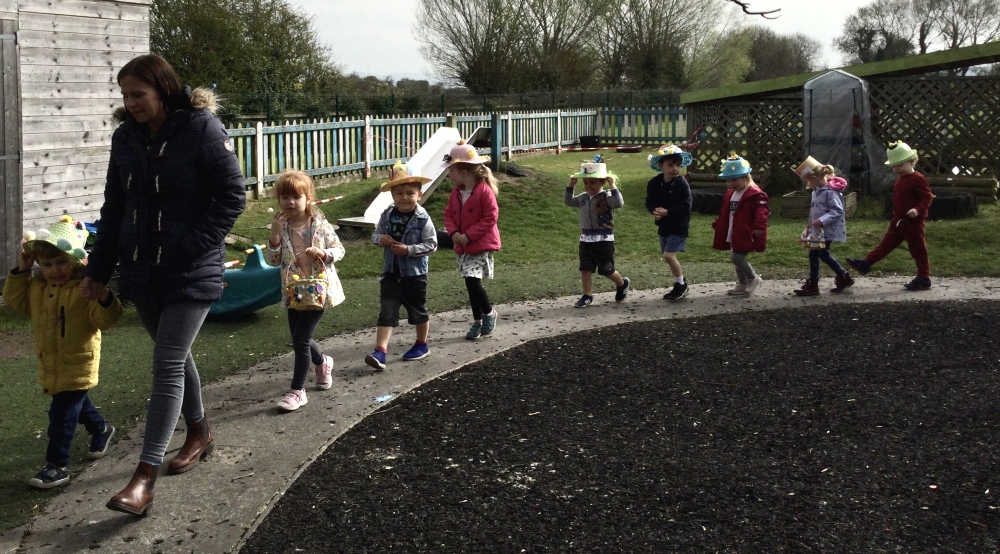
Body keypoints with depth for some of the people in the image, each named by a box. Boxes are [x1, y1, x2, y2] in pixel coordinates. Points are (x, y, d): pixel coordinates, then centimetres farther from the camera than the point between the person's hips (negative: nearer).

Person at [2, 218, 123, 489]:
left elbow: (105, 319, -24)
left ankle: (58, 466, 1)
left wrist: (104, 297, -44)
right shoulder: (37, 287, 2)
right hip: (49, 363, 8)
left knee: (62, 414, -7)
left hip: (77, 363, -8)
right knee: (78, 403, 27)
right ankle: (101, 429, 52)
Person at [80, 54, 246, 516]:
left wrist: (196, 245, -18)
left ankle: (144, 479, -8)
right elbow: (114, 208, 11)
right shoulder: (126, 137, 6)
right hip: (142, 271, 6)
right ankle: (199, 434, 38)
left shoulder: (201, 128, -12)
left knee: (167, 365, -8)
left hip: (191, 273, -6)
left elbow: (232, 194, -11)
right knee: (175, 356, 18)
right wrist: (98, 270, 10)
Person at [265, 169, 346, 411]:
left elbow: (339, 250, -2)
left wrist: (323, 253, -22)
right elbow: (272, 260, -5)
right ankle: (322, 362, 47)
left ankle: (297, 391, 3)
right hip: (294, 292, 5)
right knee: (299, 340, 15)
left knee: (301, 339, -8)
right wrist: (275, 233, -18)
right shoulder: (281, 227, -1)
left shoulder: (320, 224, -9)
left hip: (318, 289, -5)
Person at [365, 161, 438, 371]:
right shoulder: (387, 216, -2)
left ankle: (422, 344, 35)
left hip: (415, 273, -3)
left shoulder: (422, 219, -14)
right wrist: (381, 239, -13)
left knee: (418, 310, 14)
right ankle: (380, 351, -10)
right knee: (387, 311, -5)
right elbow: (375, 234, 10)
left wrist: (408, 250, -23)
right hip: (391, 272, 3)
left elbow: (431, 244, -14)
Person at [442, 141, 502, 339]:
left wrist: (468, 235, -20)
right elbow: (449, 214, 10)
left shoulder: (485, 191, -16)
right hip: (462, 246, 7)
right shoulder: (456, 192, 6)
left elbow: (490, 218, -18)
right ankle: (477, 321, 23)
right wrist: (453, 233, -10)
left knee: (473, 282, -15)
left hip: (481, 245, -7)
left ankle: (489, 313, 9)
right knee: (471, 284, 11)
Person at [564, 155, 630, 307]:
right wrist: (571, 185, 8)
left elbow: (619, 203, -30)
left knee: (607, 270, 6)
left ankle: (622, 284, 34)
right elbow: (568, 201, 19)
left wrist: (613, 185, -31)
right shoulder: (583, 197, 7)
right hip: (586, 239, 6)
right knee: (585, 269, 5)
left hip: (604, 239, -6)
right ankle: (587, 295, 15)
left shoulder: (606, 196, -13)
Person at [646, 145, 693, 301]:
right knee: (669, 257, 13)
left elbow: (686, 207, -18)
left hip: (679, 226, -6)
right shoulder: (654, 183, -2)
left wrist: (667, 212, -23)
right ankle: (680, 285, 30)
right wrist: (655, 211, -16)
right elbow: (649, 202, 4)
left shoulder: (682, 184, -16)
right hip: (663, 225, 6)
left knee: (668, 255, -16)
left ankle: (681, 284, 4)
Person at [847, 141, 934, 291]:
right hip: (898, 221, 8)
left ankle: (923, 279, 8)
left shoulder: (917, 179, -15)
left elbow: (927, 197, -18)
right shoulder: (900, 179, 13)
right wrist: (895, 216, 19)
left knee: (918, 250, 1)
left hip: (913, 222, -8)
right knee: (886, 244, 9)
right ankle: (865, 264, 9)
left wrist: (918, 210, -32)